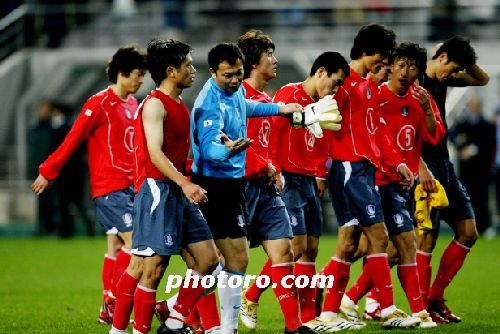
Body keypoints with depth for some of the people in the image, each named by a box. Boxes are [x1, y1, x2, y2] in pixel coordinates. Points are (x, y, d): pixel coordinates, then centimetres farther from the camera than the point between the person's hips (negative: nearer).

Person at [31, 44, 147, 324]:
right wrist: (48, 172, -5)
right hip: (109, 186, -8)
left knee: (116, 246, 9)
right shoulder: (100, 104, -12)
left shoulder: (132, 104, 12)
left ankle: (109, 310, 13)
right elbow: (73, 139, -9)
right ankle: (113, 301, -8)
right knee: (133, 239, -14)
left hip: (129, 185, 8)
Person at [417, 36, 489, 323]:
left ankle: (436, 298, 12)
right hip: (425, 166, -9)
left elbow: (483, 79, 22)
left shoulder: (442, 80, 11)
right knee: (428, 238, -8)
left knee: (468, 233, 6)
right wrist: (421, 169, -27)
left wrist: (465, 59, 3)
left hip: (444, 164, 9)